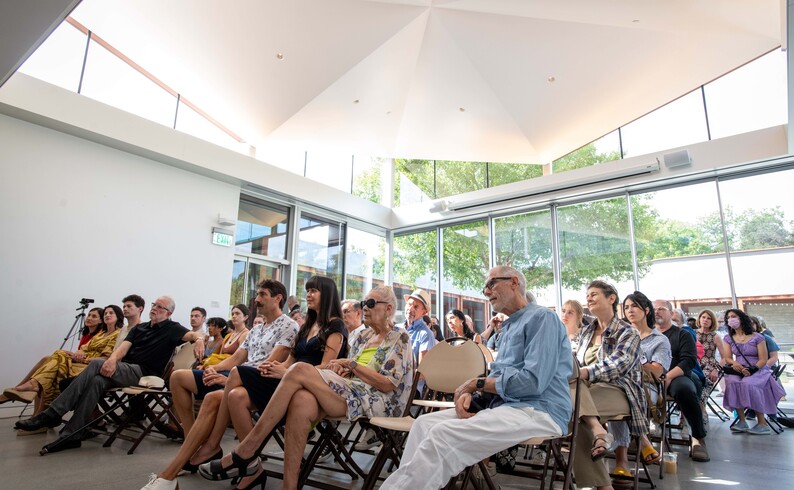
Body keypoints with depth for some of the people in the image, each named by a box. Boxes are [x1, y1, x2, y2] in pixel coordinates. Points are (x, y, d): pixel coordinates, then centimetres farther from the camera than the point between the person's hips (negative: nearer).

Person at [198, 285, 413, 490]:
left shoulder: (400, 338, 0)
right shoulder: (364, 335, 21)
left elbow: (388, 385, -10)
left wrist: (350, 364, -8)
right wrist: (341, 368, -2)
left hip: (376, 400, -6)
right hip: (349, 392, 6)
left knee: (300, 370, -24)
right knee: (302, 402, -31)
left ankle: (245, 453, -19)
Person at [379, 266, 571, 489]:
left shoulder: (542, 317, -8)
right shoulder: (508, 326, 22)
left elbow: (533, 381, -19)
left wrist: (476, 383, -9)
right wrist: (471, 394, -4)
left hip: (538, 411, -9)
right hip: (505, 406, 9)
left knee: (443, 434, -28)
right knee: (425, 422, -8)